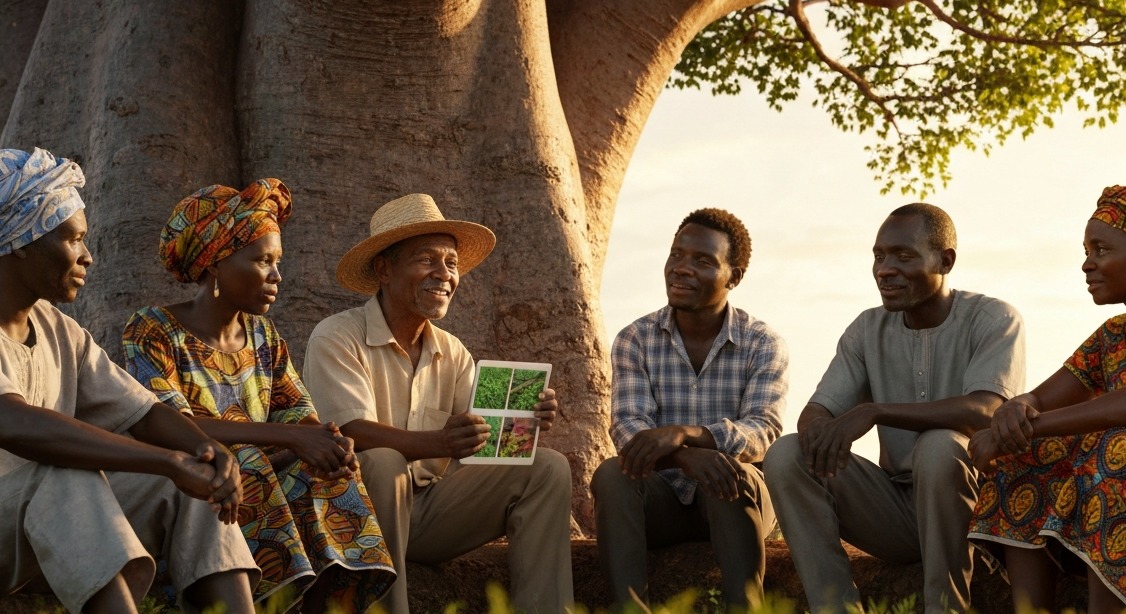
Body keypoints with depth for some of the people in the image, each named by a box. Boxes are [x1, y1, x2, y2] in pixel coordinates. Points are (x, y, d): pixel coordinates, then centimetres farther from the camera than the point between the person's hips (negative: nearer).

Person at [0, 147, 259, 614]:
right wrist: (171, 461, -33)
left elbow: (142, 411, 8)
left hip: (52, 533, 8)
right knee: (68, 475, -32)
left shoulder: (61, 333, 9)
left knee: (194, 481, -5)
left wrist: (209, 451, -15)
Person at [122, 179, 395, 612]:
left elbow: (300, 416, 7)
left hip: (254, 486, 5)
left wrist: (328, 445, -20)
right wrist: (288, 438, -28)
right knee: (248, 468, -31)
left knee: (325, 475, -20)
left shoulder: (262, 336, 13)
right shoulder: (152, 333, -6)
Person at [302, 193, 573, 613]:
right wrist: (439, 444, -40)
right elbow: (353, 433, -23)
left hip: (431, 507, 6)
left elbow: (480, 439, 2)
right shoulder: (337, 339, -10)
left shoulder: (453, 353, 11)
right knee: (381, 462, -36)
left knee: (548, 467, -9)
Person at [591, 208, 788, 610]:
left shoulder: (764, 345, -4)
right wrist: (686, 456, -38)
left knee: (733, 471, -34)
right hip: (661, 497, 1)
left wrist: (685, 433, -40)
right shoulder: (634, 340, -1)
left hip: (736, 501, -1)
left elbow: (764, 429, -19)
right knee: (612, 475, -29)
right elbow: (627, 427, -14)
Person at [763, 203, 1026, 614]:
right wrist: (819, 428, -28)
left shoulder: (994, 320, -9)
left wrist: (872, 412, -35)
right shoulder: (868, 329, 6)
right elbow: (816, 411, -1)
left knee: (940, 445, -36)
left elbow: (984, 411, -27)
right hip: (896, 509, 5)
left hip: (975, 503, -4)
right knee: (786, 454, -15)